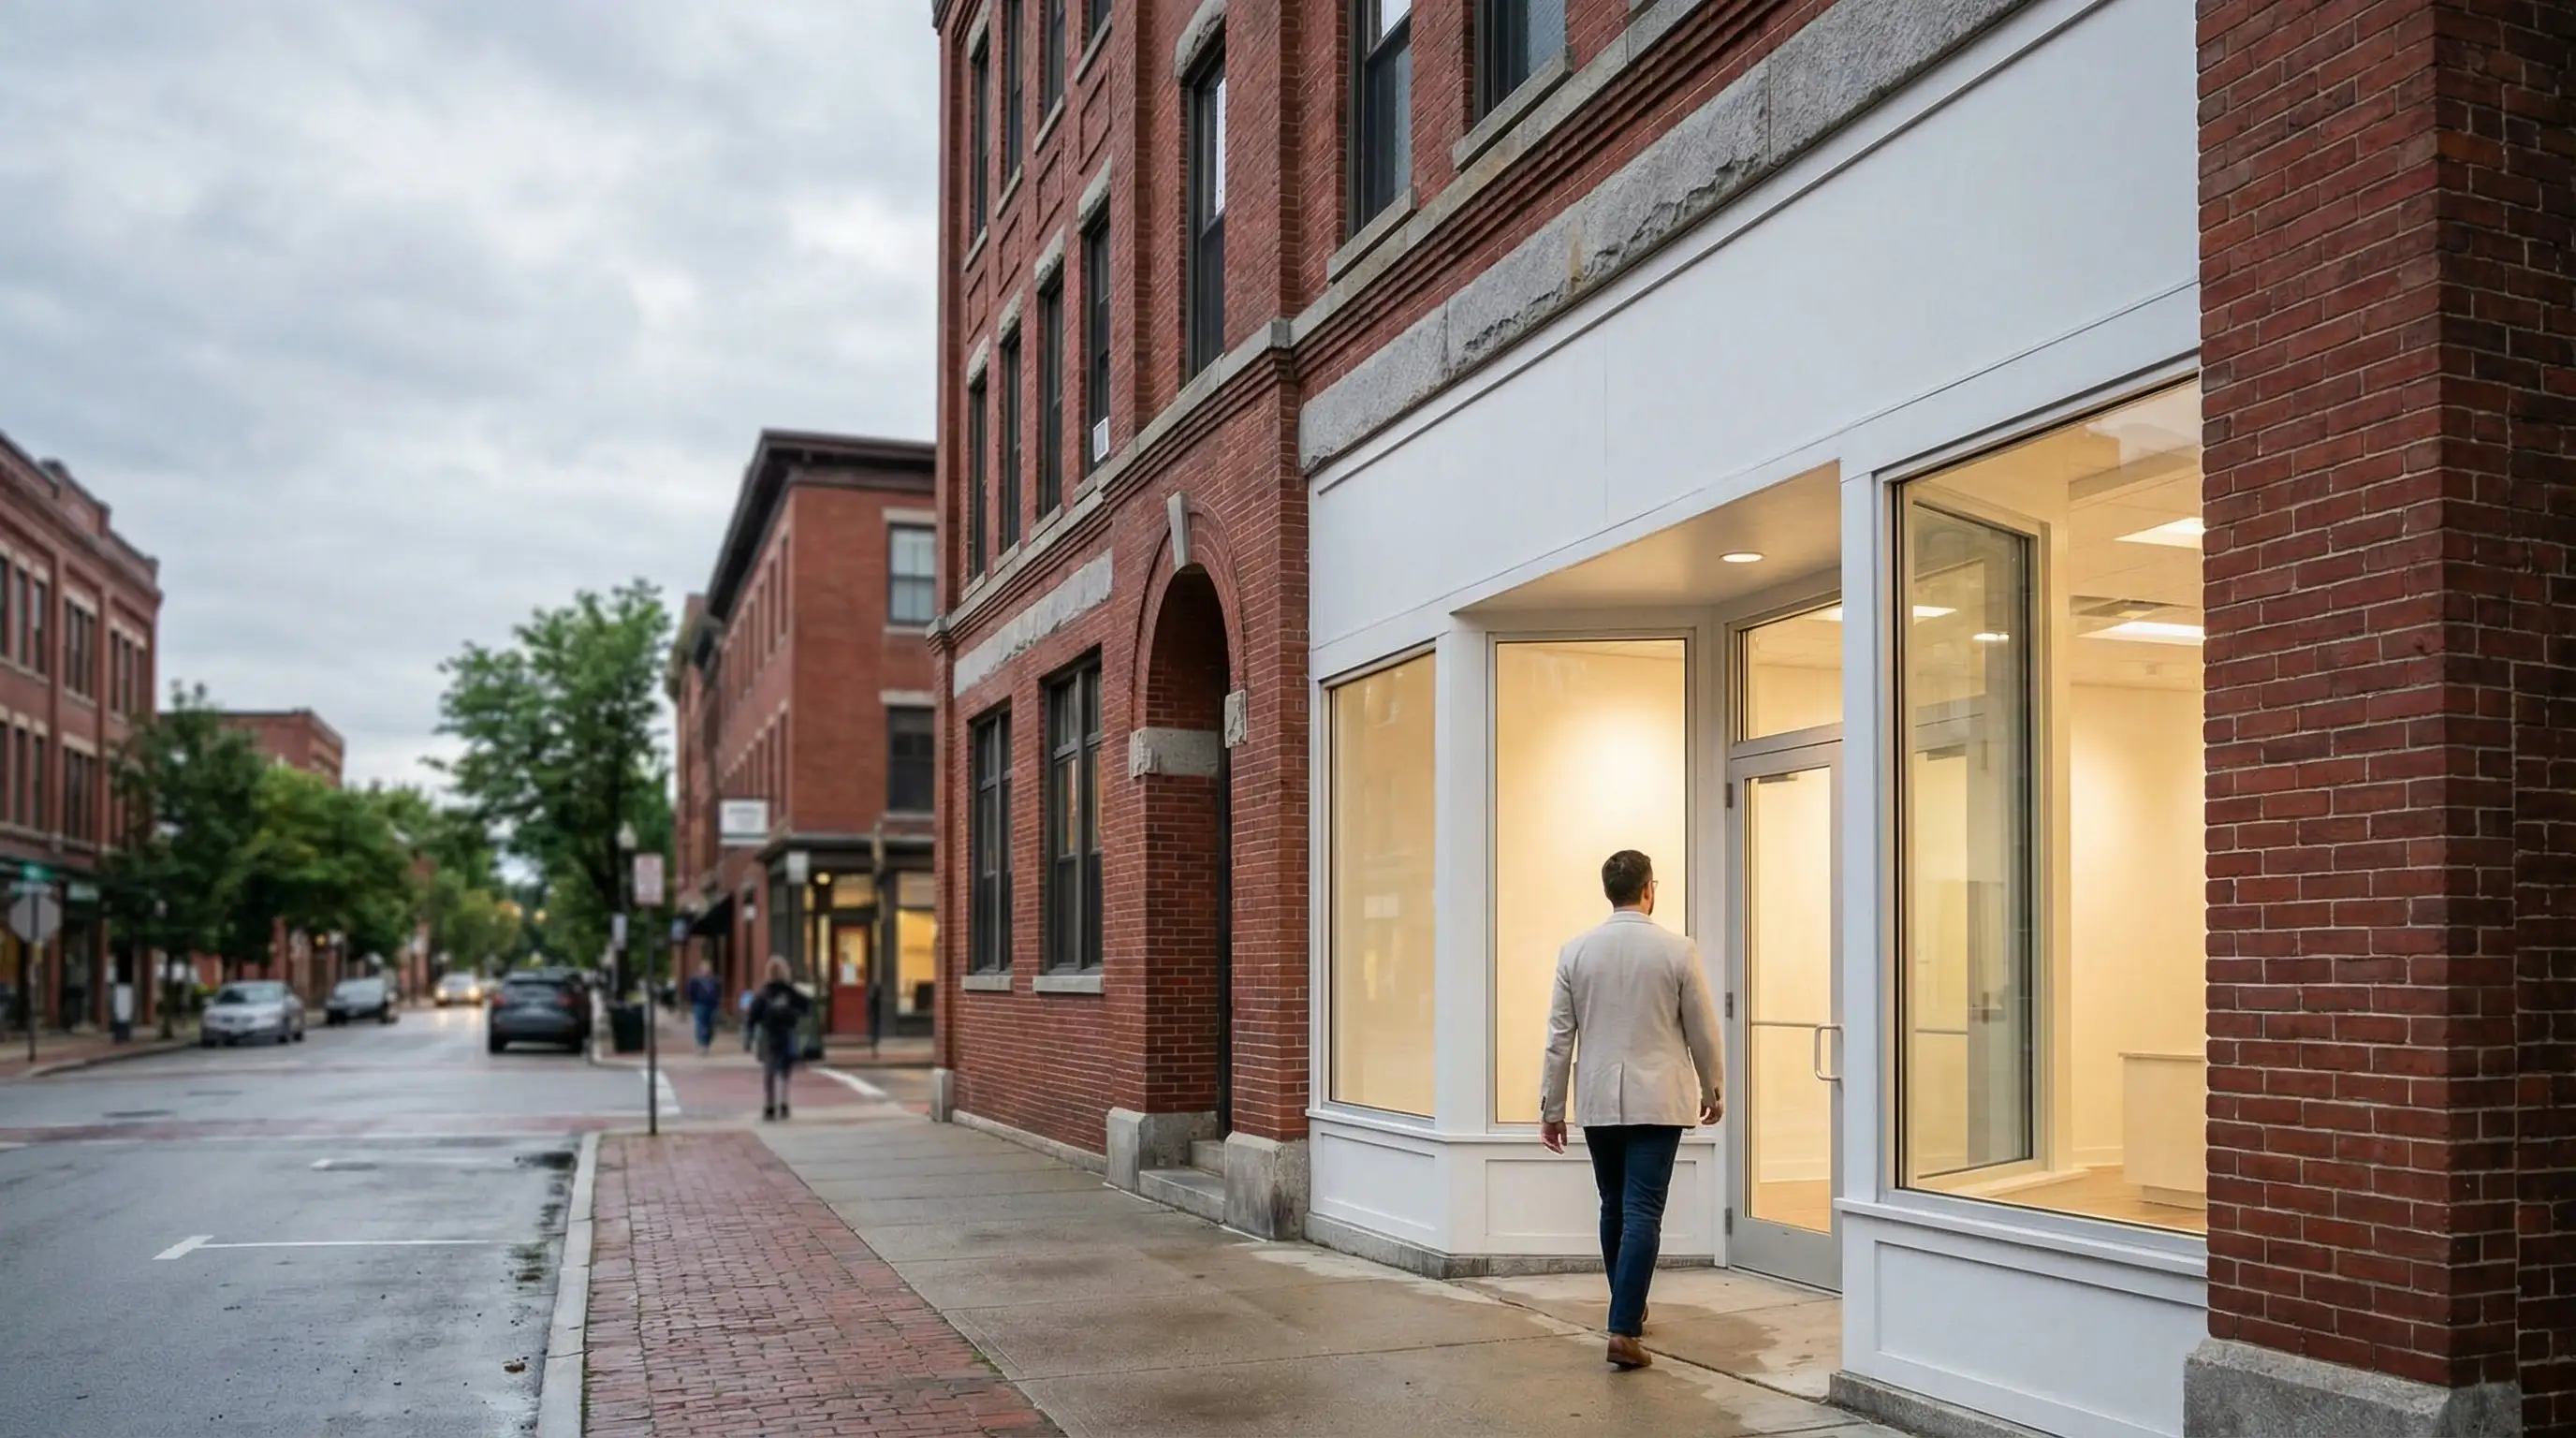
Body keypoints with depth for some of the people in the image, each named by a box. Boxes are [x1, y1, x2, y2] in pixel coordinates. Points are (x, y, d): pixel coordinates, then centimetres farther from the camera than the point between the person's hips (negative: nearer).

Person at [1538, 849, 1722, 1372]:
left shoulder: (1575, 951, -2)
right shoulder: (1678, 951, -7)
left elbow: (1559, 1036, 0)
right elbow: (1702, 1032, 0)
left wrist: (1551, 1108, 7)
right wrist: (1711, 1092, 15)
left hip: (1597, 1103, 3)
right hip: (1657, 1102, -3)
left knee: (1614, 1208, 18)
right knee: (1642, 1213, -3)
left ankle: (1629, 1310, 32)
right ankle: (1624, 1330, -10)